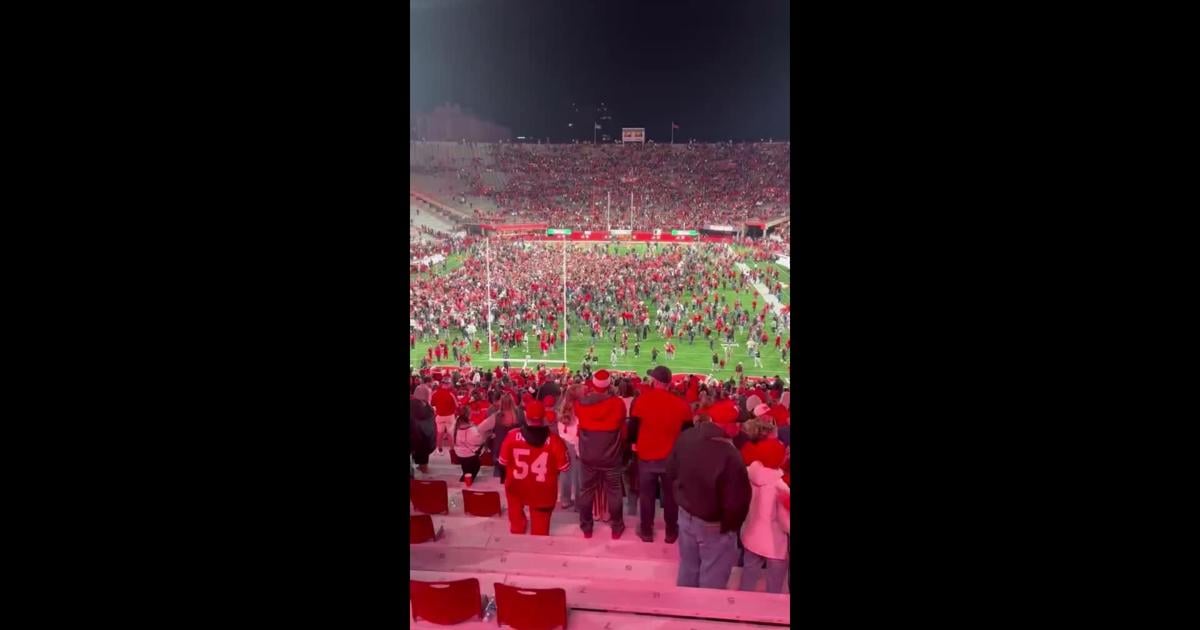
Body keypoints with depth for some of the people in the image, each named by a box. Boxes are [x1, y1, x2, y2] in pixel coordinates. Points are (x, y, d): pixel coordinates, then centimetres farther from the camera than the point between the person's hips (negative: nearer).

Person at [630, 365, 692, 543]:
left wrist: (634, 443, 11)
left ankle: (646, 532, 21)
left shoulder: (642, 400, -13)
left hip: (646, 456, -1)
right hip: (671, 457, 1)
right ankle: (671, 532, 23)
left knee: (646, 494, 13)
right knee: (670, 495, 14)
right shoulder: (680, 403, -8)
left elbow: (633, 425, -6)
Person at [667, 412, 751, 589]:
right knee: (712, 581, 16)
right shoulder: (730, 455, -35)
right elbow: (737, 501, -28)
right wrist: (732, 525, -8)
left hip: (686, 516, 7)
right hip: (714, 525, -6)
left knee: (688, 570, 27)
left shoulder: (686, 438, -13)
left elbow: (671, 471, 3)